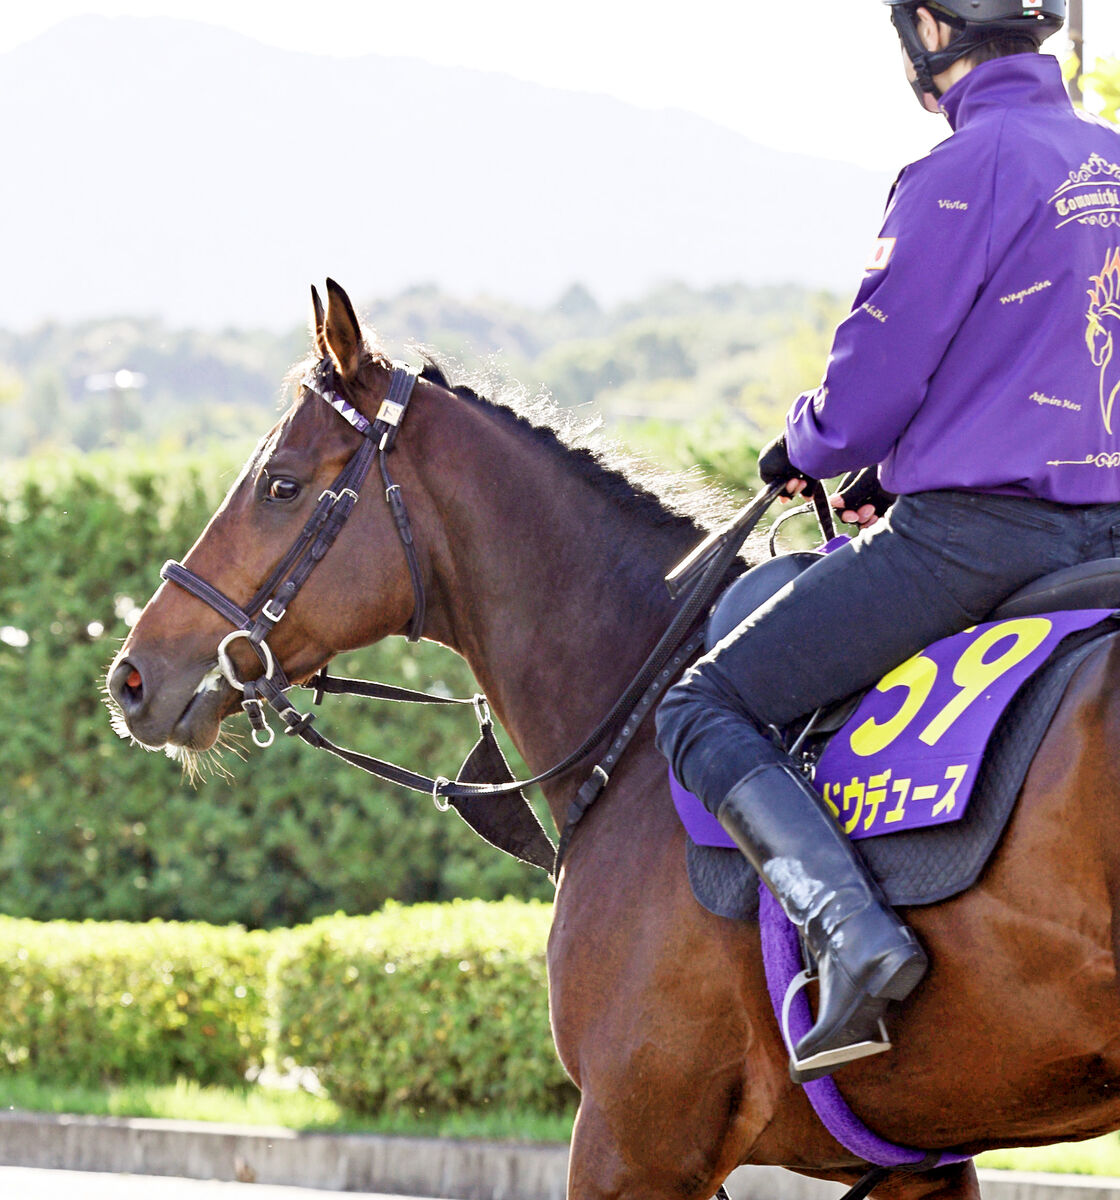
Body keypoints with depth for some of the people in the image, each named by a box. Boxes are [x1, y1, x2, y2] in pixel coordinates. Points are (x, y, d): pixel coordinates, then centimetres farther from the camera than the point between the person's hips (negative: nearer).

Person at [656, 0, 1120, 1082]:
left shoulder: (962, 174, -12)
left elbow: (868, 389, -12)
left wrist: (802, 448, 11)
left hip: (970, 532, -8)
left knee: (702, 713, -4)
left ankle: (851, 929, -25)